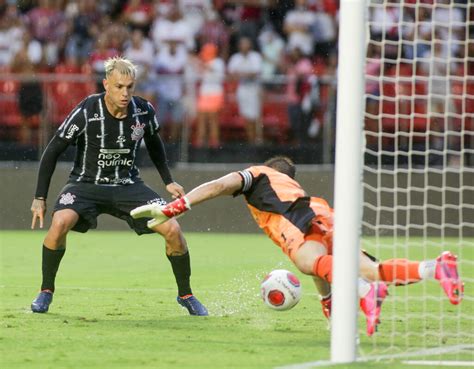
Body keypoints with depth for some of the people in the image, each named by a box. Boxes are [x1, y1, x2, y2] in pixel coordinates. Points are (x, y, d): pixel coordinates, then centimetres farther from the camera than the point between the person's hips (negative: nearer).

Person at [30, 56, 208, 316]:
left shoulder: (144, 111, -10)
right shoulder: (86, 112, -21)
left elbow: (154, 144, 14)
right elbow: (53, 151, -11)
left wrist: (168, 181, 10)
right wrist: (40, 198, -12)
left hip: (128, 185, 3)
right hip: (86, 184, -3)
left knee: (173, 230, -14)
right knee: (60, 223, -32)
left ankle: (186, 295, 10)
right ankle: (46, 291, -8)